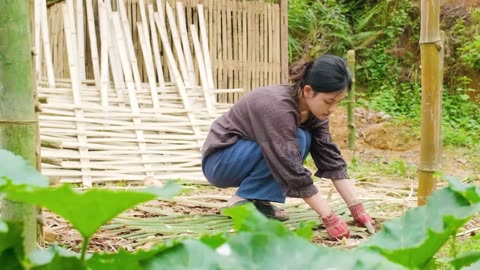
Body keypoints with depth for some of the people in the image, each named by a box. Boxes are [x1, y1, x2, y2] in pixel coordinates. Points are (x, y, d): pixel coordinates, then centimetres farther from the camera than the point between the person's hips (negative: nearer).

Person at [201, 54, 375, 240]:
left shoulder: (313, 109, -9)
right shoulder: (277, 106, -33)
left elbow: (332, 160, -10)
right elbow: (293, 169, -34)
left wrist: (357, 208, -16)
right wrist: (329, 218, -33)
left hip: (248, 157, 8)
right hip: (220, 160, -8)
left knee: (305, 141, -13)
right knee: (299, 140, -25)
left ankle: (258, 199, -4)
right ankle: (241, 201, -16)